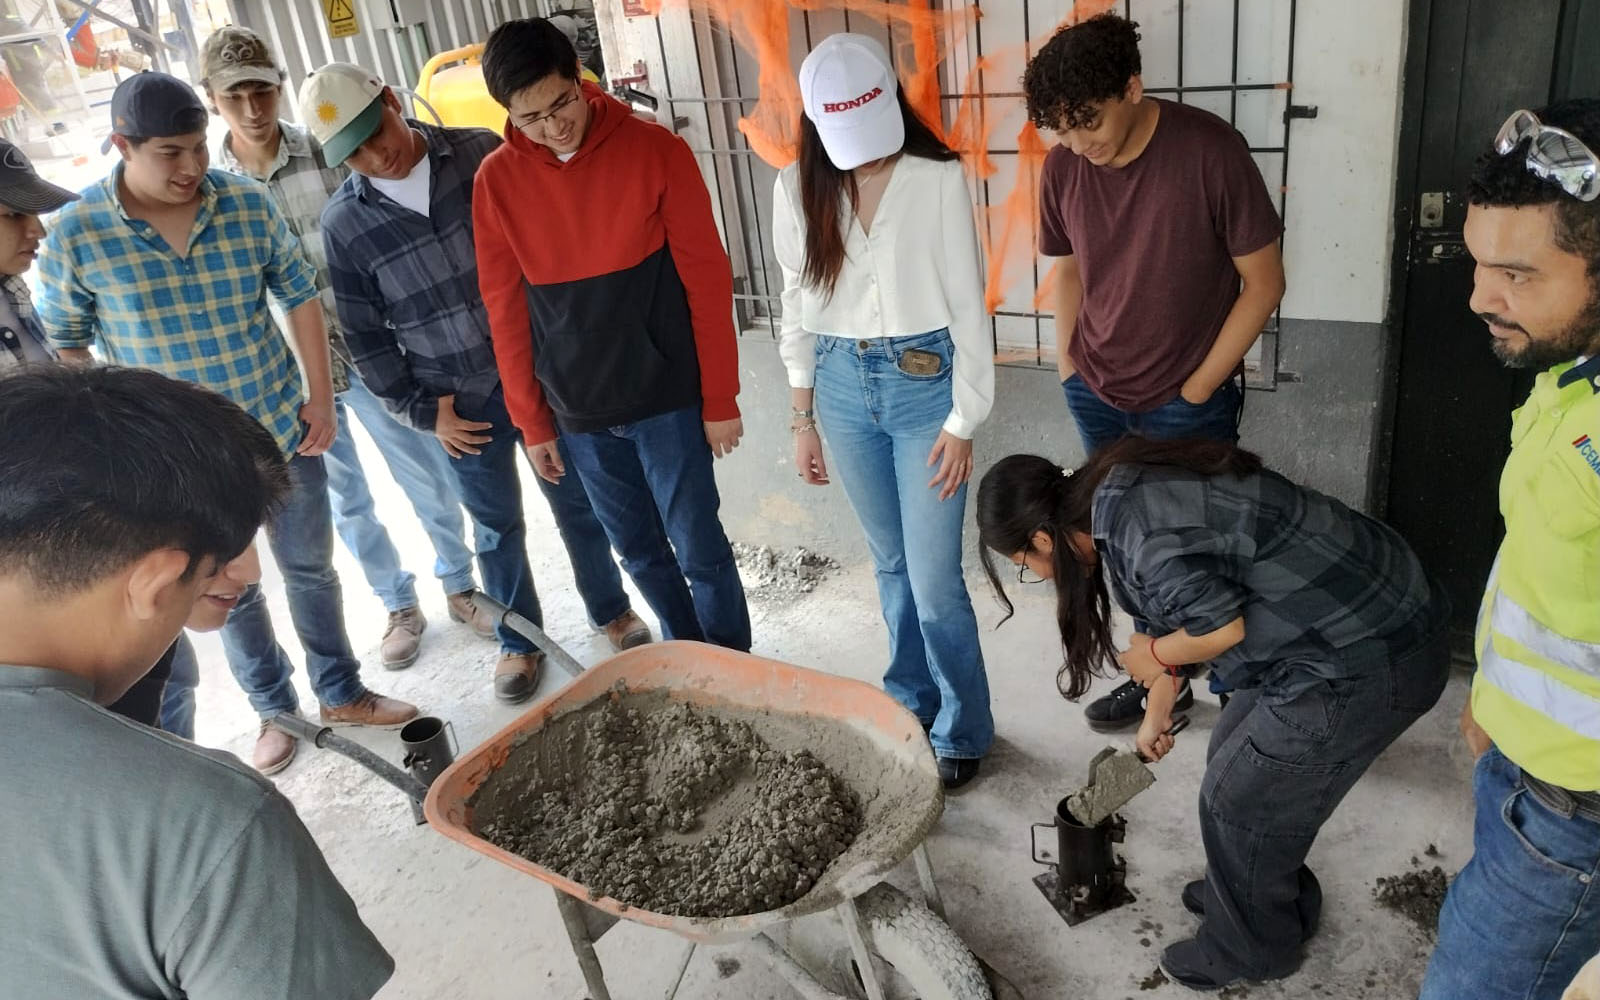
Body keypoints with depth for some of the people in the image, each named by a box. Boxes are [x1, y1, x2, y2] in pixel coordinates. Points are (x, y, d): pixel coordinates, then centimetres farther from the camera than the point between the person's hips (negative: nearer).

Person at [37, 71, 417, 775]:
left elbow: (299, 295, 2)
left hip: (284, 430, 2)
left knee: (311, 571, 17)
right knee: (232, 593, 15)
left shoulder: (248, 204, -7)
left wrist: (319, 395, -2)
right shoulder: (76, 236, -13)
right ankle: (275, 710, 36)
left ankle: (342, 695, 36)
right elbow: (65, 346, -2)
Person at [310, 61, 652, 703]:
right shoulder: (343, 223, -6)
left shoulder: (480, 154, -7)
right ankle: (519, 639, 35)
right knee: (499, 525, 13)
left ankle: (612, 612, 36)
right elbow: (365, 335, 1)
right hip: (462, 404, 0)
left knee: (579, 500, 14)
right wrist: (422, 410, -1)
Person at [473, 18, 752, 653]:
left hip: (666, 397, -3)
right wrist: (531, 422, 6)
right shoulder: (496, 180, -2)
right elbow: (505, 309, 4)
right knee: (640, 553, 15)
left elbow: (707, 279, -7)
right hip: (577, 414, 3)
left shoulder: (656, 152, -10)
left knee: (699, 550, 5)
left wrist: (719, 398, -6)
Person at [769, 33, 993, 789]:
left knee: (934, 577, -1)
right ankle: (911, 701, 36)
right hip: (844, 386, 4)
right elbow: (798, 303, 7)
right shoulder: (797, 188, 0)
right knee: (891, 562, 17)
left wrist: (962, 420, -9)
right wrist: (802, 418, 8)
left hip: (925, 382, -3)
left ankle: (963, 730, 20)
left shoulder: (939, 179, -11)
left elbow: (967, 305, -8)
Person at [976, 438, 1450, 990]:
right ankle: (1276, 899, 45)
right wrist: (1158, 711, 27)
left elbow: (1225, 627, -22)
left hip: (1367, 663, -9)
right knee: (1236, 757, 22)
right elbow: (1186, 605, 17)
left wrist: (1155, 655, -1)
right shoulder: (1121, 494, 6)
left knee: (1239, 798, 6)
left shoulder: (1143, 534, -27)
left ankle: (1250, 948, 30)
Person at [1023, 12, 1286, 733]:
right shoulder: (1063, 169, -4)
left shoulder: (1209, 151, -17)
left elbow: (1264, 282, -11)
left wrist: (1197, 389, -10)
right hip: (1098, 399, 4)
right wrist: (1069, 367, 6)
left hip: (1188, 404, -4)